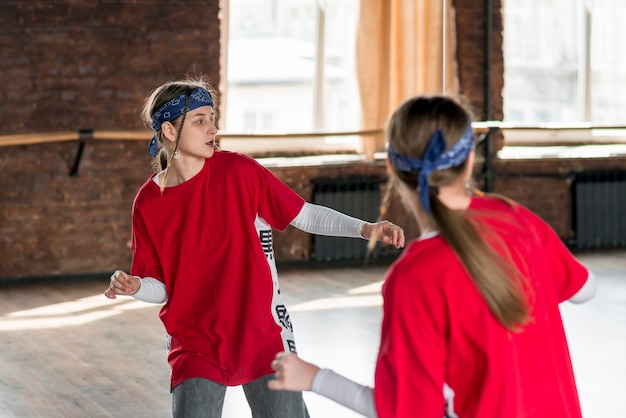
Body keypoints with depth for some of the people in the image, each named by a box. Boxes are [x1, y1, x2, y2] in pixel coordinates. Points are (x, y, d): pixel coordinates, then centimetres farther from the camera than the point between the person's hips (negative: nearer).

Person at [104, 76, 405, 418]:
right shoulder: (149, 203, -3)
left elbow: (304, 215, -4)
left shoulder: (237, 171, -7)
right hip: (195, 347, 1)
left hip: (262, 336, 0)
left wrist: (365, 228, -16)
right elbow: (162, 288, 3)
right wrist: (135, 287, -18)